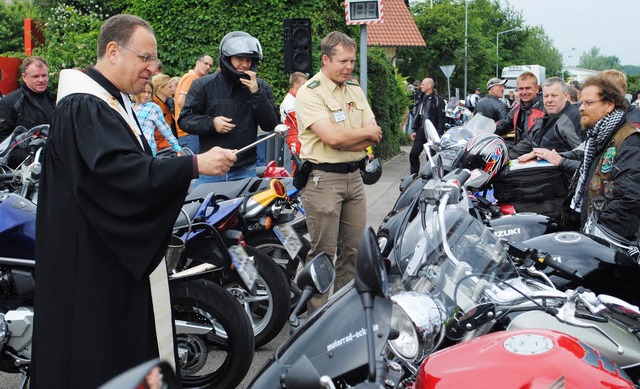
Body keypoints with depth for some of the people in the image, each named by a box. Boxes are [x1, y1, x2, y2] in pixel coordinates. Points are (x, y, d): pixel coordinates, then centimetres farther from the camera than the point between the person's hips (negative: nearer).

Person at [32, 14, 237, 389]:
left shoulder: (116, 101, 15)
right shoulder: (83, 107, -19)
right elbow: (118, 168, -32)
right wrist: (194, 164, -34)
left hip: (121, 251, 10)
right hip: (92, 260, -10)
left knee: (129, 340, 15)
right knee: (99, 354, -3)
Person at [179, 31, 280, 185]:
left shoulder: (260, 87, 6)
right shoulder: (204, 85, 2)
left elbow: (271, 125, 0)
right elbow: (184, 119, 2)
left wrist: (257, 93, -12)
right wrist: (211, 123, -16)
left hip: (245, 171, 1)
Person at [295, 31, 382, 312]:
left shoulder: (355, 91, 12)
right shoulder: (309, 93, -10)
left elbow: (374, 138, 3)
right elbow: (333, 137, -22)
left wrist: (345, 139, -13)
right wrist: (366, 132, -5)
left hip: (353, 175, 7)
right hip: (323, 178, -7)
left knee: (354, 248, 13)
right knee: (323, 253, -3)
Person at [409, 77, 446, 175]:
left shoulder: (437, 100, -10)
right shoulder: (422, 98, 14)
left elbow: (441, 118, -13)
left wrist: (438, 133, -18)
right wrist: (415, 130, 16)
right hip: (421, 131, 7)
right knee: (413, 154, 2)